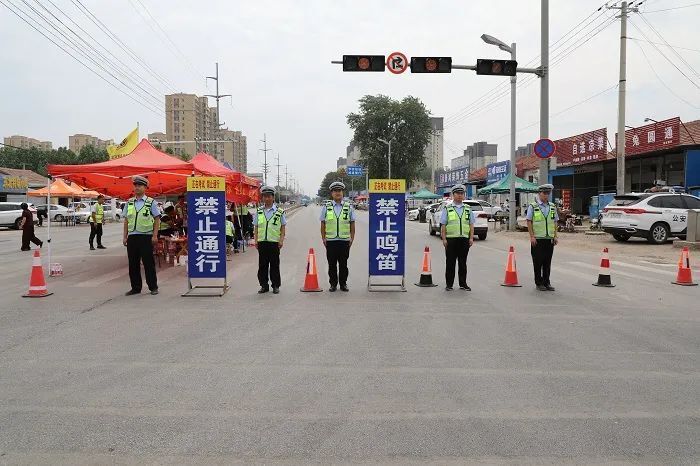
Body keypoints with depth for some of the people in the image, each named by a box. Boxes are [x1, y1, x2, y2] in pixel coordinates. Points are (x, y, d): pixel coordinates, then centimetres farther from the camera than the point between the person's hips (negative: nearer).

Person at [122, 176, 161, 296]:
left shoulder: (151, 202, 1)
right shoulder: (129, 202, 12)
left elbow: (157, 219, 0)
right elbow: (126, 221, 14)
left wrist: (155, 236, -8)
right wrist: (125, 236, 9)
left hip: (146, 236, -4)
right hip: (132, 236, 4)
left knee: (148, 263, -1)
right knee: (133, 263, 7)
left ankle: (153, 287, 9)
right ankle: (135, 288, 17)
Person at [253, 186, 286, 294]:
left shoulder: (279, 212, 2)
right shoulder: (259, 211, 9)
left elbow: (283, 227, 4)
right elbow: (256, 227, 12)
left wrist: (281, 240, -5)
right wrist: (256, 240, 5)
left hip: (274, 242, -2)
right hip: (262, 242, 2)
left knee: (274, 265, 3)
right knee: (262, 265, 6)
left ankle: (276, 286, 13)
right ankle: (264, 285, 16)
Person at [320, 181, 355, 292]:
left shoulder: (349, 207, 6)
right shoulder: (326, 207, 5)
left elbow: (352, 224, 9)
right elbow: (323, 225, 7)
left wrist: (352, 239, 3)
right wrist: (323, 239, 2)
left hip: (345, 241, 0)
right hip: (331, 241, 0)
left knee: (343, 264, 6)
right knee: (332, 264, 5)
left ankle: (343, 284, 17)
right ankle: (333, 284, 16)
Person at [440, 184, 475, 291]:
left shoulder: (468, 208, 13)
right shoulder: (447, 208, 4)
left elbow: (471, 225, 13)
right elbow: (443, 225, 1)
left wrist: (471, 238, 3)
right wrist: (444, 239, -6)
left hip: (464, 239, 2)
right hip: (451, 239, -2)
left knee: (463, 263, 8)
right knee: (450, 263, 1)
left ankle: (463, 284, 16)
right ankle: (449, 284, 9)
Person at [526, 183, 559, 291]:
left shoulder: (552, 206, 12)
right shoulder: (532, 206, -3)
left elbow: (555, 222, 15)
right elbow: (529, 222, -4)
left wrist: (555, 236, 8)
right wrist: (532, 236, -11)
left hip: (549, 239, 4)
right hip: (537, 239, -4)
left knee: (547, 262, 8)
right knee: (538, 262, 2)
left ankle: (546, 282, 17)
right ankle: (539, 283, 11)